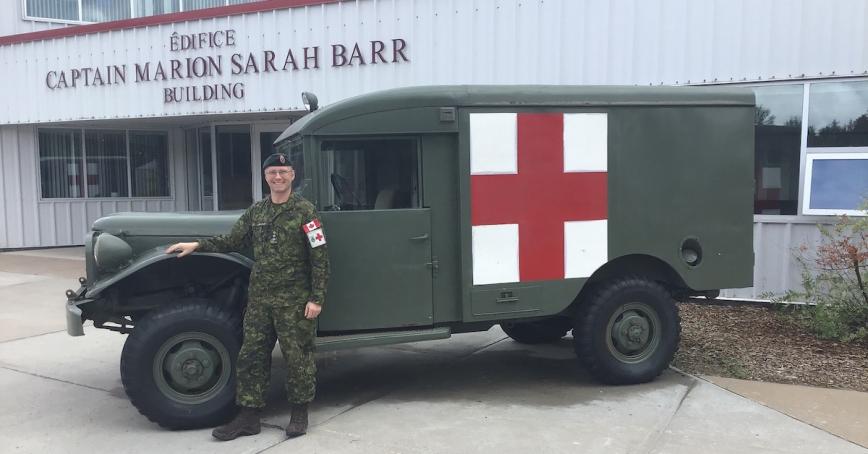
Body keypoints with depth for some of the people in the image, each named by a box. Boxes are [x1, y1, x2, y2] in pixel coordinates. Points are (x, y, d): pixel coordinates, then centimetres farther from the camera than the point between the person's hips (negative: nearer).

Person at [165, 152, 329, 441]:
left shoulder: (304, 211, -8)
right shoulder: (255, 212, 9)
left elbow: (319, 257, -10)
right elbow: (231, 242, 16)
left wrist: (316, 298, -14)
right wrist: (197, 246, 5)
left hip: (294, 301, -5)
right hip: (259, 298, 5)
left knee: (297, 357, 5)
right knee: (250, 357, 7)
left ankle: (299, 413, 21)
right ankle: (249, 417, 18)